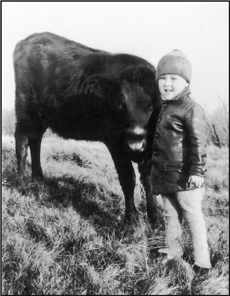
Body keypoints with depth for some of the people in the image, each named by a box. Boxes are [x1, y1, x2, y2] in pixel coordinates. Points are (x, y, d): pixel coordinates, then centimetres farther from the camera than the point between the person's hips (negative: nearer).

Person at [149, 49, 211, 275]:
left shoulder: (191, 109, -15)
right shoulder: (164, 108, 11)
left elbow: (198, 143, -19)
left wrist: (197, 171, -23)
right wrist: (154, 167, 24)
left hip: (184, 178, -8)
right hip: (165, 176, 8)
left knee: (193, 216, 1)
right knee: (170, 215, 19)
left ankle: (202, 260, 11)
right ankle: (173, 249, 35)